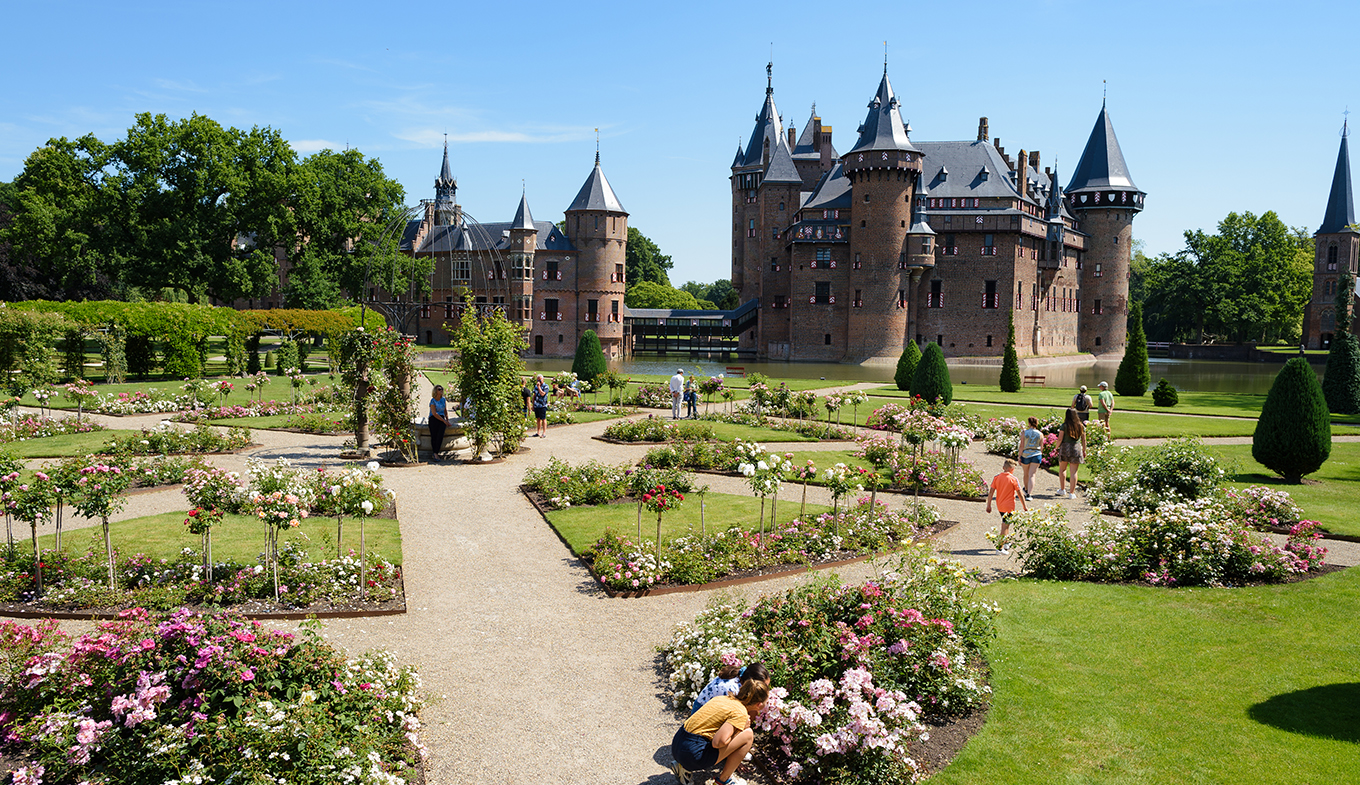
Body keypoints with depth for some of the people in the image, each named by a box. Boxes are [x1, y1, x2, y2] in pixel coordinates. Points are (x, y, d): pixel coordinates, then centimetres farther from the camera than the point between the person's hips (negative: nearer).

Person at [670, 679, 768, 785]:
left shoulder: (724, 698, 13)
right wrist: (741, 728, -5)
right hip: (693, 754, -8)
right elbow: (717, 742, -21)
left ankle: (683, 767, 19)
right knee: (748, 734, -3)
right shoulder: (740, 713, -10)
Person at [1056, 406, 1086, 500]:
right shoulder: (1081, 426, 2)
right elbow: (1083, 439, 7)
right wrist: (1084, 450, 17)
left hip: (1065, 447, -2)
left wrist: (1057, 448, 6)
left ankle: (1062, 489, 22)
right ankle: (1072, 493, 3)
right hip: (1077, 448, 2)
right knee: (1074, 471, 3)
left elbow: (1060, 438, -8)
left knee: (1062, 469, 18)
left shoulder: (1064, 425, -8)